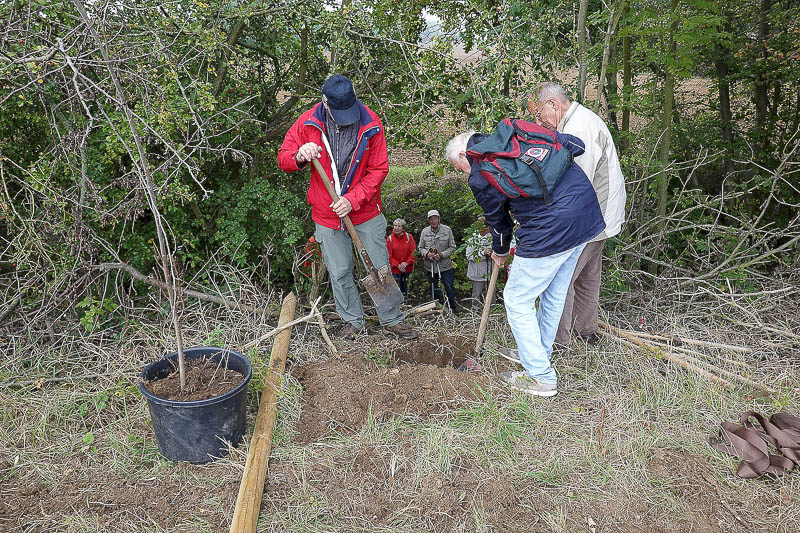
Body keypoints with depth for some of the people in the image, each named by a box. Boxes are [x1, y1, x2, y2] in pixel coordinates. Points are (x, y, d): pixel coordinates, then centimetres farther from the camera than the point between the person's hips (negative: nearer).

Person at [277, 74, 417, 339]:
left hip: (366, 211, -1)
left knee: (381, 268, 7)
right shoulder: (307, 123, -8)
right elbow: (283, 157, -2)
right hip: (326, 215, 1)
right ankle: (353, 321, 27)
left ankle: (392, 319, 23)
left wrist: (353, 200, -18)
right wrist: (300, 157, -27)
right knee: (339, 273, 8)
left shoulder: (371, 124, -10)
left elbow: (379, 169, -7)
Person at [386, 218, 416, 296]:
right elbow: (389, 255, -4)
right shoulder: (389, 238, -5)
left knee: (405, 289, 12)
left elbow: (413, 252, -1)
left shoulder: (409, 237, 0)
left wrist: (406, 263, -12)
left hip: (407, 268, 2)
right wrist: (397, 265, -12)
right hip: (395, 269, -2)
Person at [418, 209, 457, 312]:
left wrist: (441, 255, -17)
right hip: (430, 266, 3)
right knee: (434, 290, 14)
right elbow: (421, 248, 7)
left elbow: (452, 247, -3)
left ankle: (452, 309, 17)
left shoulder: (447, 230, -4)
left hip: (445, 266, -2)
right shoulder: (424, 231, 2)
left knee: (450, 289, 0)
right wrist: (427, 254, -15)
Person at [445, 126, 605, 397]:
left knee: (518, 300, 8)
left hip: (550, 230, -8)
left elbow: (498, 219, 10)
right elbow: (575, 145, 10)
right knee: (554, 293, 22)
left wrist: (500, 251, 29)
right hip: (588, 214, 9)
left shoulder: (479, 177, -5)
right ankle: (538, 353, 41)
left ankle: (541, 377, 14)